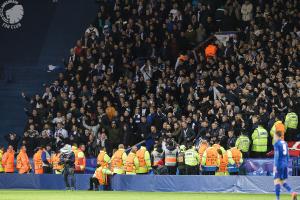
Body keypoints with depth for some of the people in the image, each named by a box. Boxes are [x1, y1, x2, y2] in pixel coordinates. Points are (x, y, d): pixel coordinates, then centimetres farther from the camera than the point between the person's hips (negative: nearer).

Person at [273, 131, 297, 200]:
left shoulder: (277, 144, -7)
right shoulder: (285, 143, 15)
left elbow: (276, 155, -15)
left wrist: (275, 166, -16)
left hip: (279, 165, -7)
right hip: (285, 165, 7)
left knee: (276, 181, -5)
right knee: (283, 182, 11)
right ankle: (293, 193, -10)